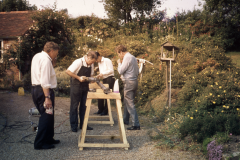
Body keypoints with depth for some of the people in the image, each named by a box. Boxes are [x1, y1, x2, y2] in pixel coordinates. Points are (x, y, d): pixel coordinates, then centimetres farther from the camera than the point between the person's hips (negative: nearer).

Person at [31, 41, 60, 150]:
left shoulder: (37, 57, 15)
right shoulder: (46, 60, -15)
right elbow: (44, 81, -22)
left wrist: (52, 61, 13)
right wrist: (47, 97, -25)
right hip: (43, 91, -10)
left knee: (48, 116, 18)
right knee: (46, 116, -4)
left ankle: (48, 139, 29)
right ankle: (39, 143, 1)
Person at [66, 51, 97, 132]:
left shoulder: (91, 65, 3)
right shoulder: (78, 62, -17)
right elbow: (68, 71, -19)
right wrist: (78, 78, -22)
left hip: (85, 87, 6)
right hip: (76, 87, -6)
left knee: (83, 106, 10)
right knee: (74, 106, 2)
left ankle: (83, 124, 19)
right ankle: (74, 125, 11)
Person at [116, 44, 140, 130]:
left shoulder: (127, 58, -14)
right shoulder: (133, 57, 16)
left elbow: (120, 71, -15)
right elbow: (137, 71, 19)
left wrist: (119, 63, -1)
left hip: (129, 82, -10)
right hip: (134, 81, 10)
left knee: (130, 104, -8)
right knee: (126, 102, 20)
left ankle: (136, 125, -8)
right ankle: (125, 120, 32)